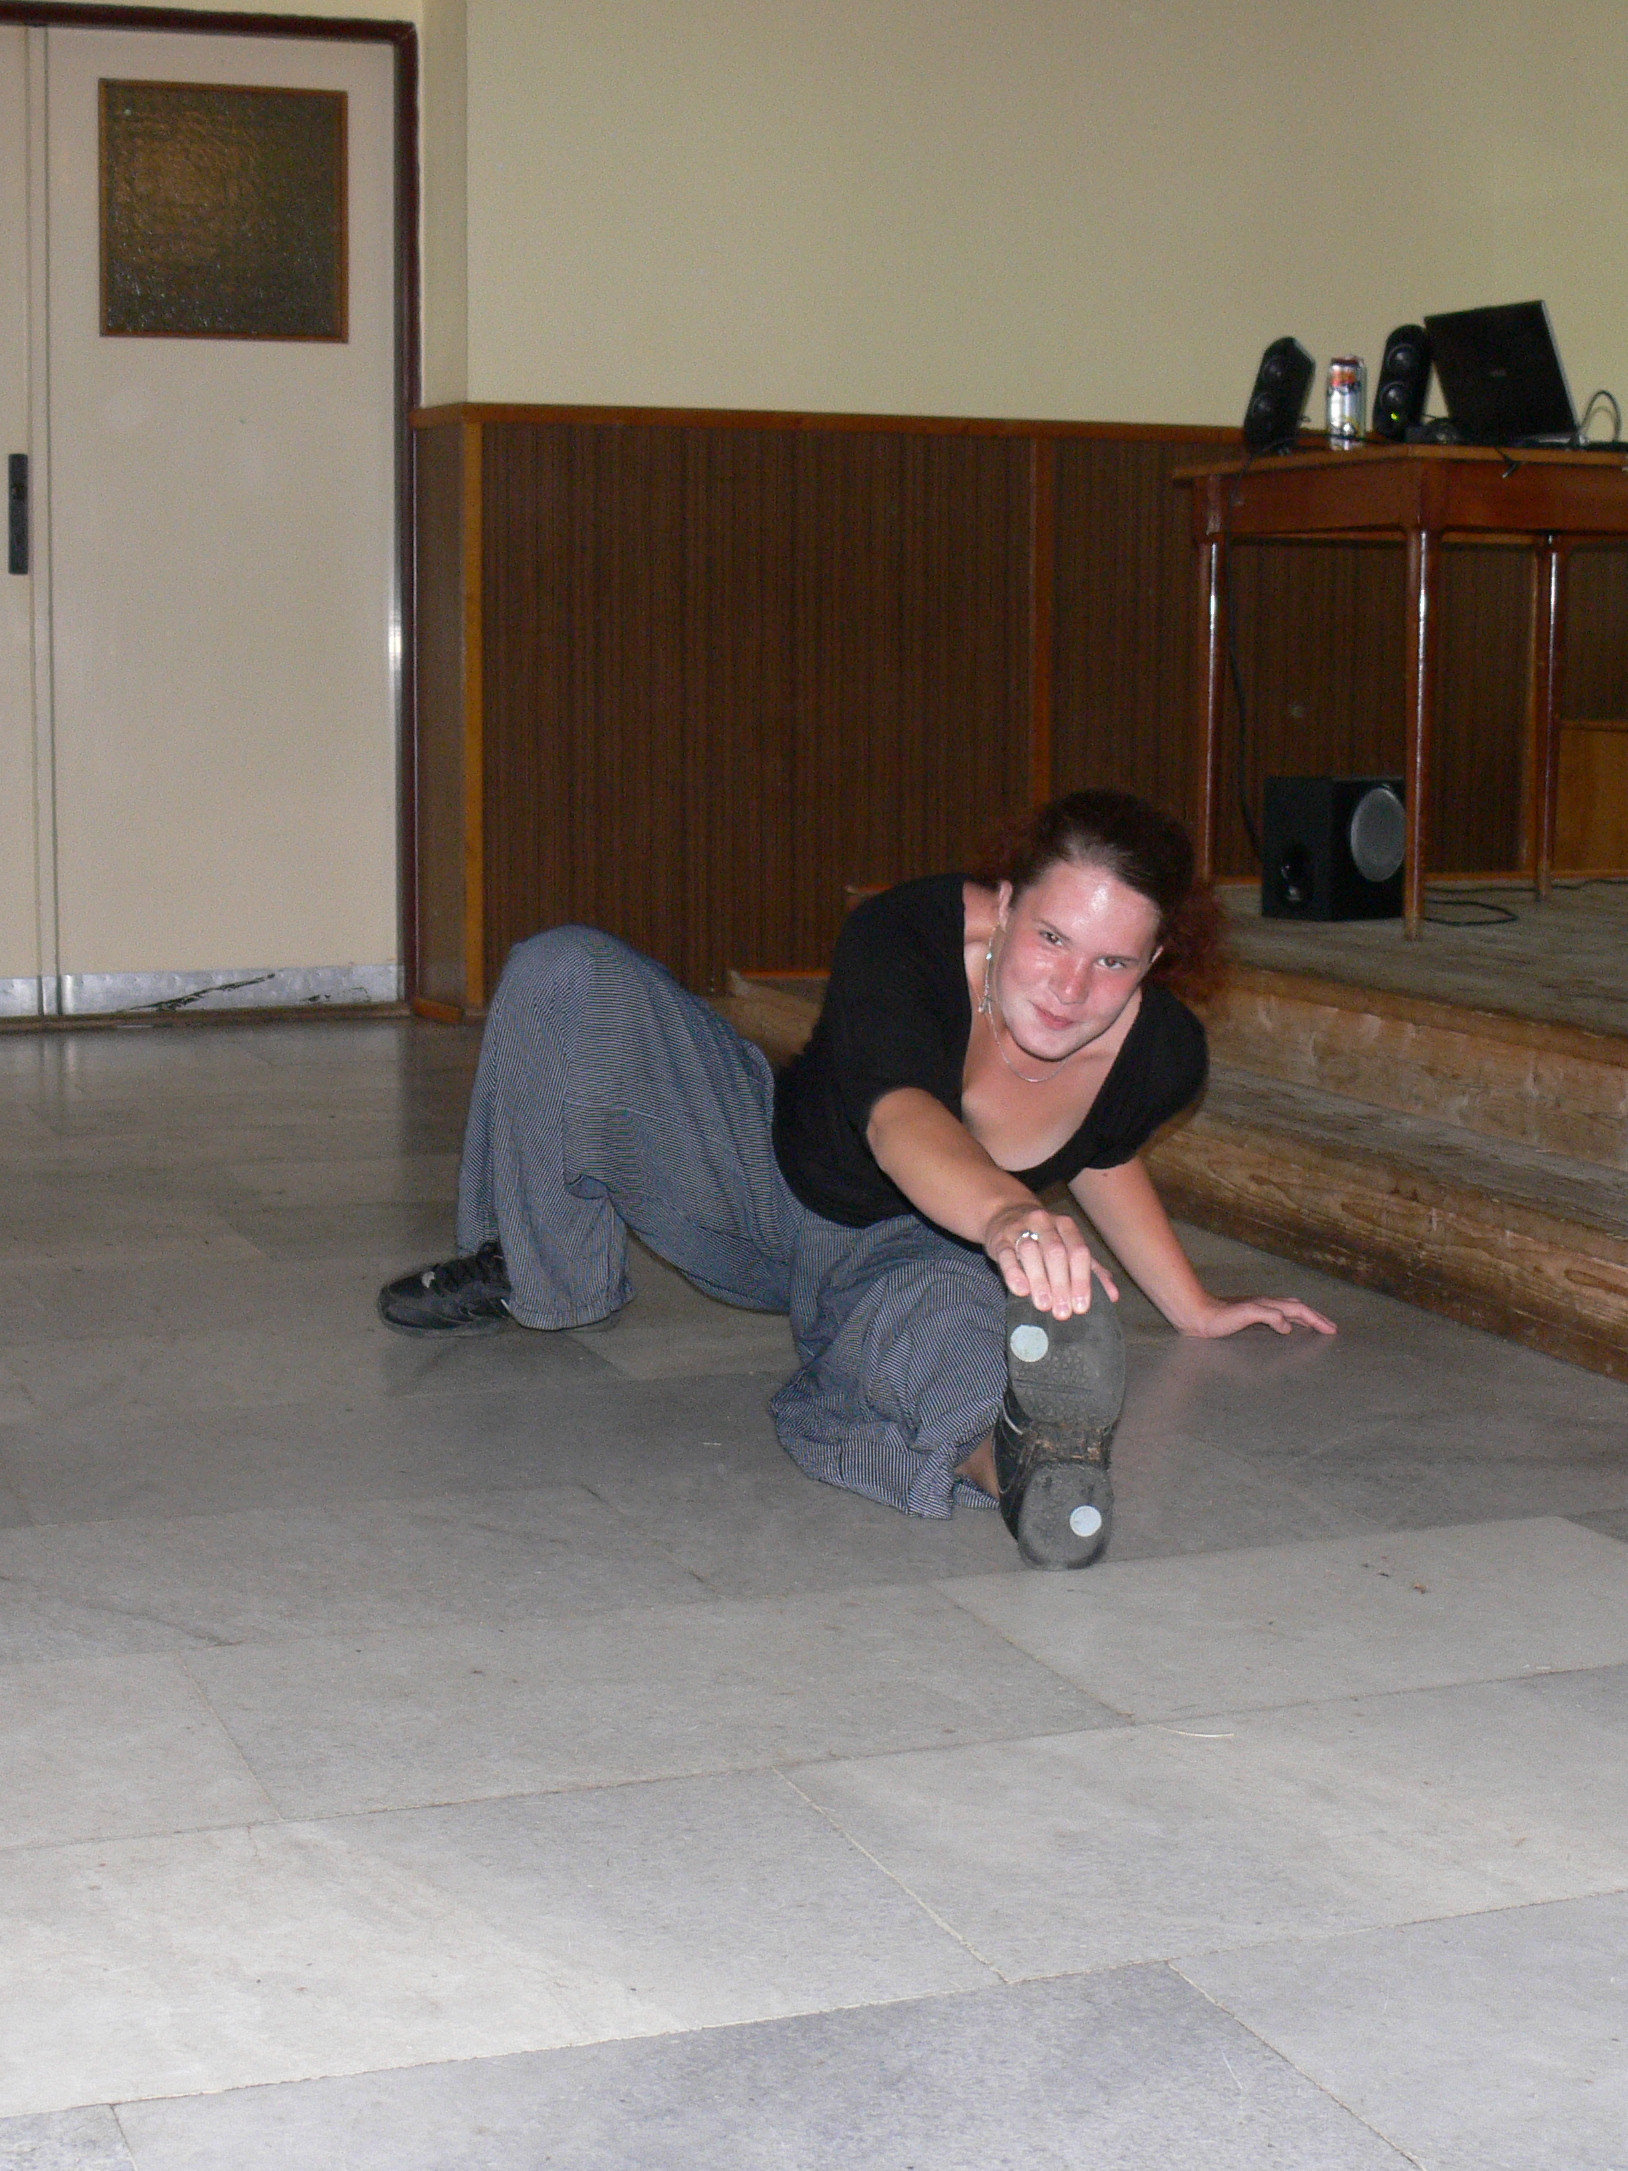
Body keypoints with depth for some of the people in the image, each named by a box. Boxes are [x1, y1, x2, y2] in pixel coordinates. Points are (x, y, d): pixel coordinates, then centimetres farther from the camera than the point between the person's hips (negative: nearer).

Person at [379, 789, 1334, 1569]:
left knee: (942, 1310, -42)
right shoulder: (905, 935, -34)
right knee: (563, 977, -23)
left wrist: (1194, 1308, 16)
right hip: (764, 1170, 0)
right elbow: (901, 1120, -54)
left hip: (906, 1251, 0)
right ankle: (547, 1274, -1)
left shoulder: (1161, 1053, -22)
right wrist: (1007, 1214, -76)